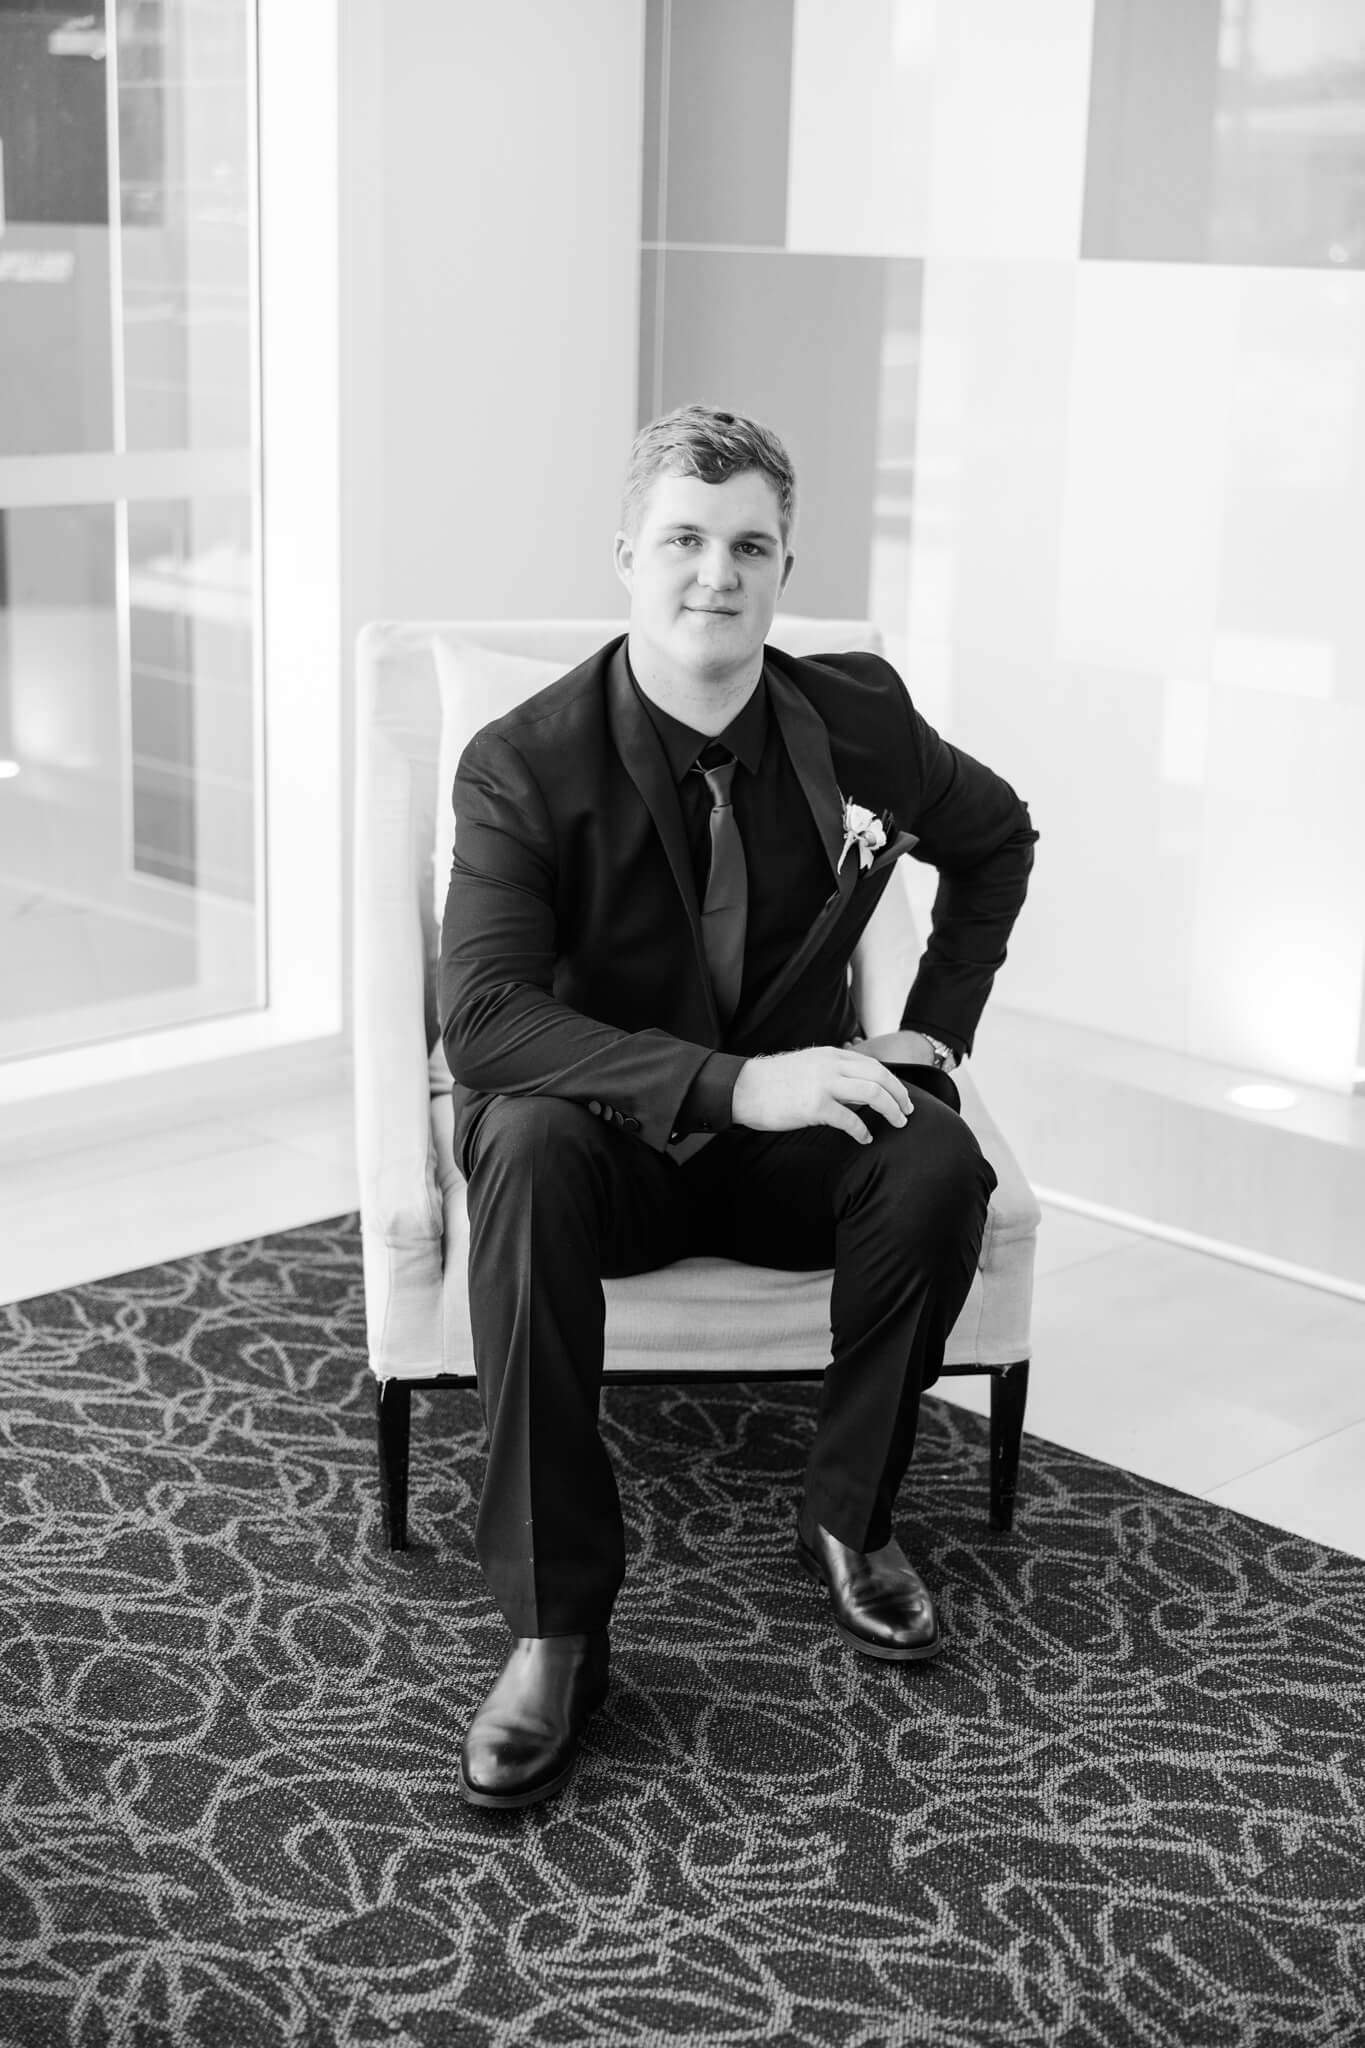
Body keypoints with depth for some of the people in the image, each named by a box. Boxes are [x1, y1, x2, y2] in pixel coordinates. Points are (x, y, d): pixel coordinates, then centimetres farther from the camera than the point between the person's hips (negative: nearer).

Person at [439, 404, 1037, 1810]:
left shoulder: (860, 720, -6)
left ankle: (849, 1521, -3)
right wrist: (732, 1081, -37)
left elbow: (997, 840, 15)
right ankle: (554, 1629, -29)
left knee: (937, 1161, -29)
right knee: (523, 1143, -36)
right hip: (608, 1144, -2)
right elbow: (482, 1019, -29)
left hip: (792, 1134, 3)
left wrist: (939, 1025, 3)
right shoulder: (525, 766, -17)